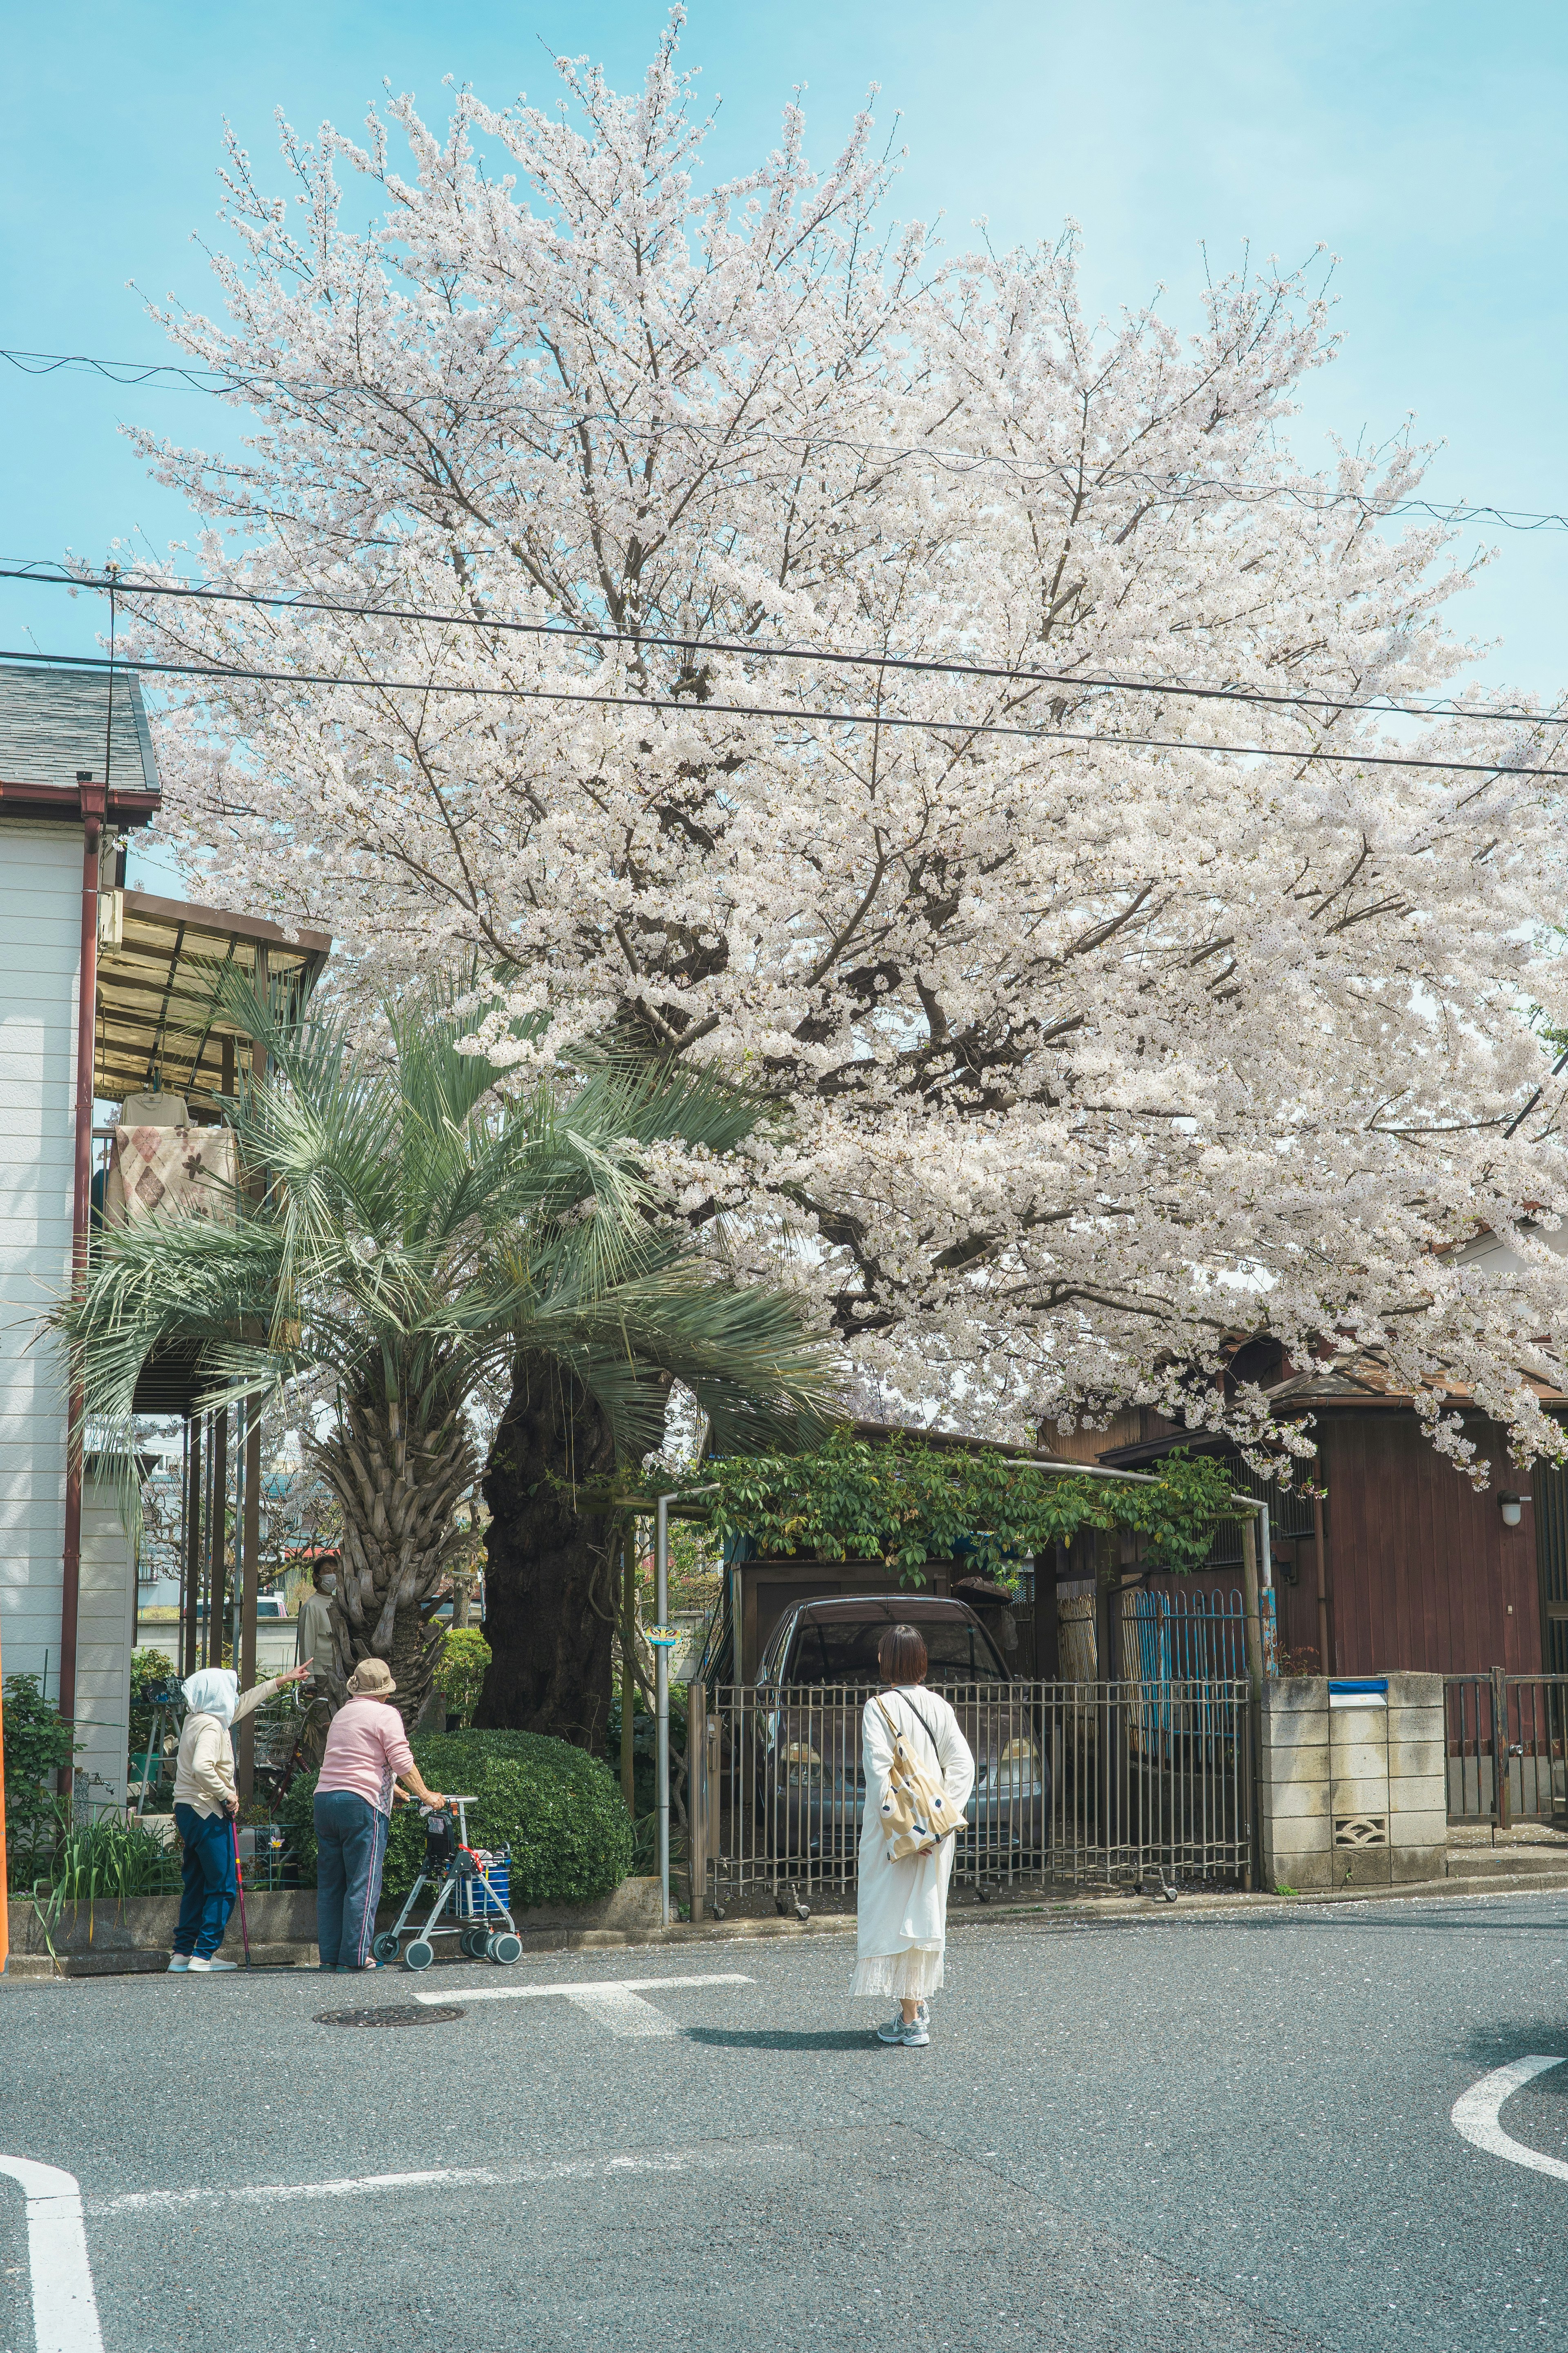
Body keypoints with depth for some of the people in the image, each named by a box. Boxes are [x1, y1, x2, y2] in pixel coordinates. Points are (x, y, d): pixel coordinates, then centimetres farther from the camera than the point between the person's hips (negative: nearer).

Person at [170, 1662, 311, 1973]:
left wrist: (283, 1680, 31)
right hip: (208, 1813, -10)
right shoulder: (211, 1726, -16)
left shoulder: (197, 1719, 14)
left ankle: (182, 1952, 15)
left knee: (195, 1885, 14)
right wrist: (226, 1796, -19)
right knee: (222, 1886, -4)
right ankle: (204, 1954, -5)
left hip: (187, 1811, 10)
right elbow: (202, 1767, -32)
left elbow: (243, 1704, 25)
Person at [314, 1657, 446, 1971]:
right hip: (361, 1804, -7)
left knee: (330, 1882, 9)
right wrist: (425, 1795, 6)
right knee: (363, 1883, -3)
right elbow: (403, 1763, -7)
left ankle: (330, 1954, 10)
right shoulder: (385, 1715, -1)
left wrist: (391, 1788, 44)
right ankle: (355, 1956, -5)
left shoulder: (343, 1714, 22)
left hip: (325, 1799, 7)